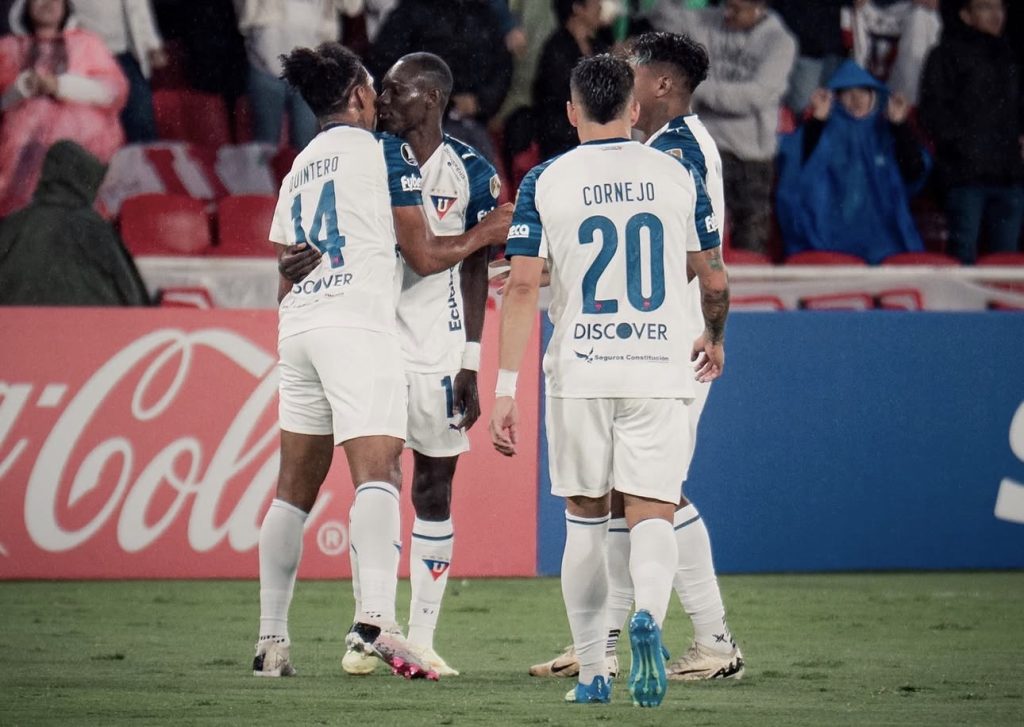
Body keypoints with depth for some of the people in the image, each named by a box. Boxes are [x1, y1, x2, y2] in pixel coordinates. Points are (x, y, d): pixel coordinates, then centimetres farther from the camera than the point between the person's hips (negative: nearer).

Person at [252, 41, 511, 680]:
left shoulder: (299, 168, 22)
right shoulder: (386, 152, 2)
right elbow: (424, 255, 3)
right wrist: (488, 232, 15)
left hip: (297, 326, 7)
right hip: (357, 323, -7)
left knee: (295, 489, 12)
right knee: (378, 471, -19)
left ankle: (271, 642, 13)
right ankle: (377, 620, -38)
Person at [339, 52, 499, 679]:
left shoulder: (470, 173, -1)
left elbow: (474, 274, 1)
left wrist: (471, 366, -2)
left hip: (439, 351, -1)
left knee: (435, 488, 4)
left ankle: (422, 639, 8)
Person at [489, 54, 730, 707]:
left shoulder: (546, 182, 0)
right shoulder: (677, 175, 4)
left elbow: (522, 287, -6)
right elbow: (715, 280, 11)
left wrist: (506, 388, -5)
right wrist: (715, 338, 32)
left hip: (579, 374, 0)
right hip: (660, 369, 0)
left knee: (585, 520, 14)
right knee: (651, 517, -1)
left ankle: (593, 672, 15)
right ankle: (649, 615, -31)